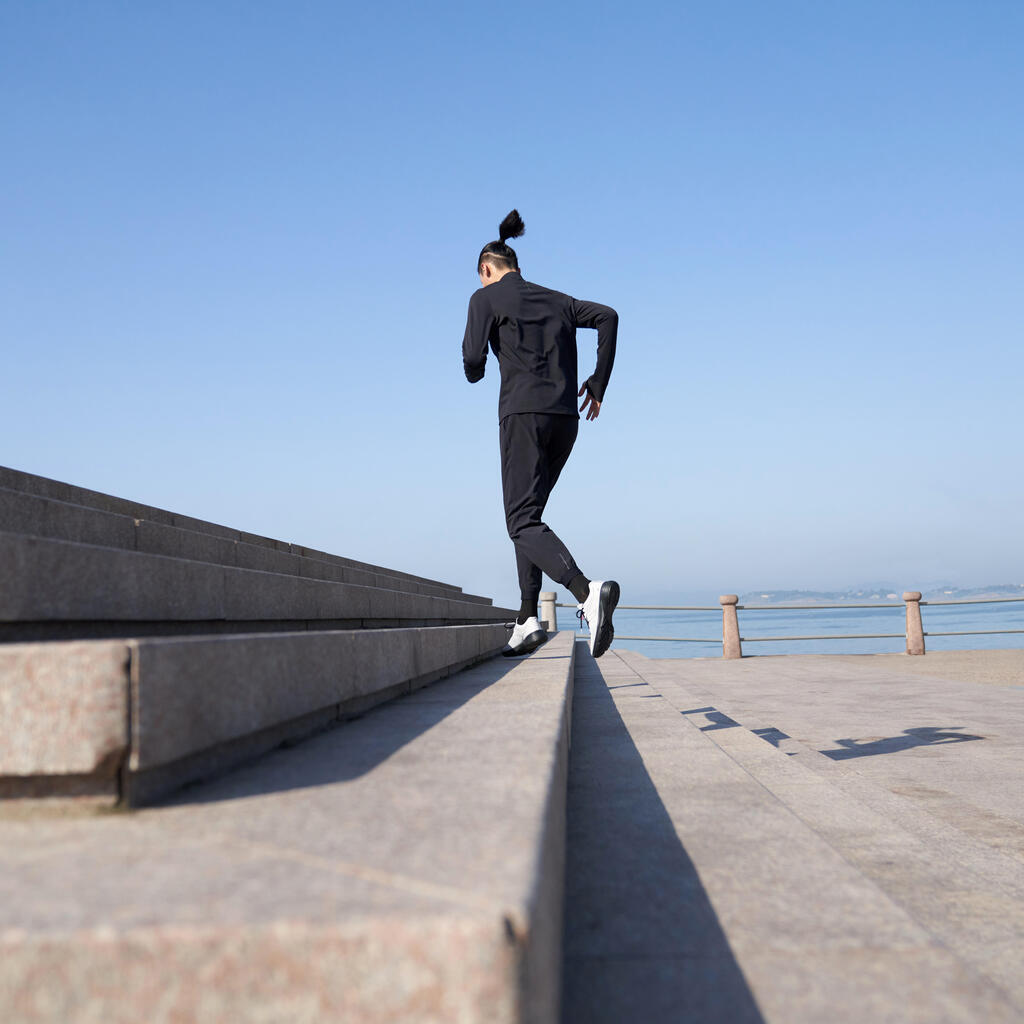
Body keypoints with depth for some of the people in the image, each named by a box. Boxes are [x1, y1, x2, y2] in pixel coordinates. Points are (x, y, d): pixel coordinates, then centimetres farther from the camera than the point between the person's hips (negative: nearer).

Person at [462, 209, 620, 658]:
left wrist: (474, 373, 22)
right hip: (566, 415, 6)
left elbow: (473, 360, -3)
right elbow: (607, 315, 8)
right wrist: (598, 382, 9)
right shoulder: (555, 299, 22)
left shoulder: (486, 297, 7)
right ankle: (527, 618, 6)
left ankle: (587, 592, -37)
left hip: (523, 411, -6)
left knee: (523, 524, -11)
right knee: (528, 514, 16)